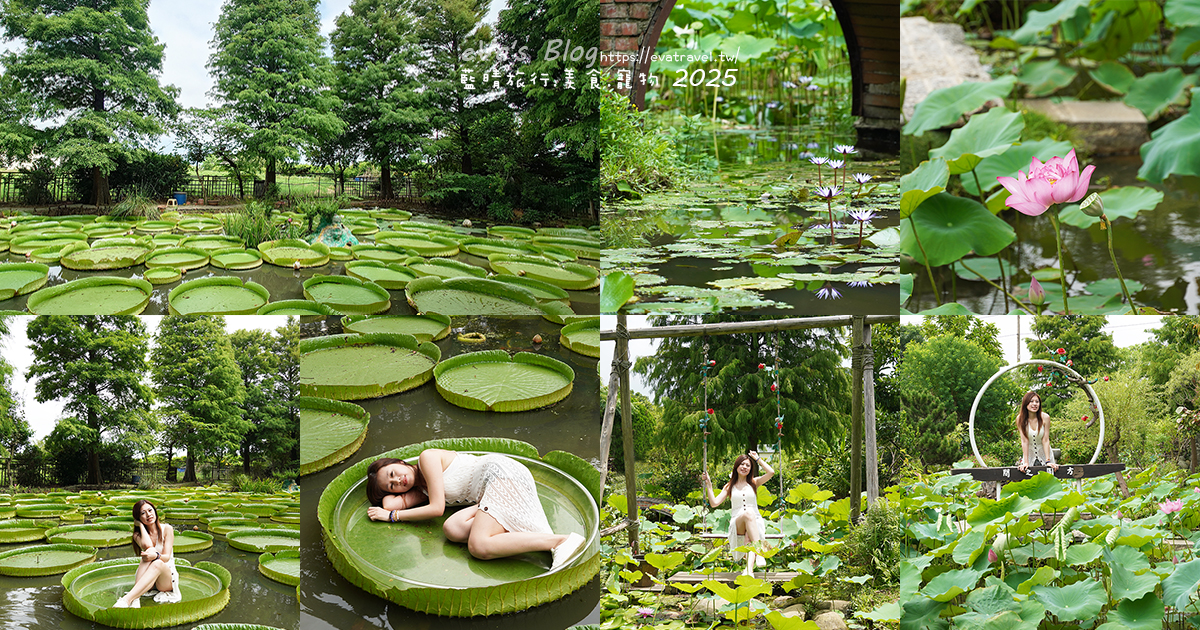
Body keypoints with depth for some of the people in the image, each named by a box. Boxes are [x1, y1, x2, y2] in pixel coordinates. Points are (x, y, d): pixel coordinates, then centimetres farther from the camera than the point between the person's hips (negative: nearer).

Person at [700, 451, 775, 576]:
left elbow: (771, 472, -1)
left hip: (755, 523, 1)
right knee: (748, 513, -37)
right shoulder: (730, 486, 17)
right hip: (737, 523, 0)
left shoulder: (754, 483, 16)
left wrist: (757, 459, 9)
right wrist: (708, 485, 2)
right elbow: (714, 503, 7)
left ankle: (749, 568, -59)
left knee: (749, 537, -36)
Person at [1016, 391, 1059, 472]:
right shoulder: (1020, 419, -12)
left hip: (1044, 453, 0)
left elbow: (1045, 440, -13)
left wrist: (1048, 461, -19)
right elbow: (1024, 441, -14)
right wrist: (1026, 462, -19)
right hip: (1029, 454, 0)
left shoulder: (1045, 417, -13)